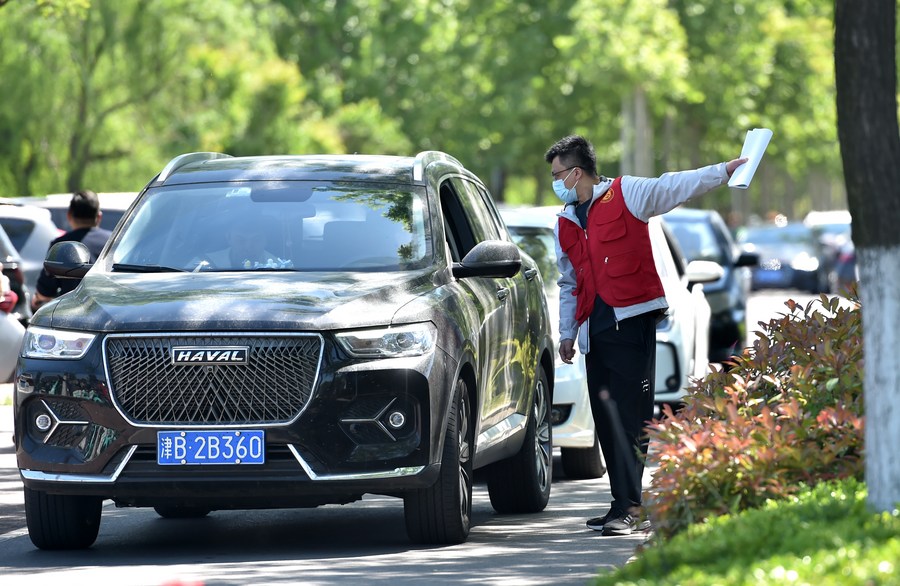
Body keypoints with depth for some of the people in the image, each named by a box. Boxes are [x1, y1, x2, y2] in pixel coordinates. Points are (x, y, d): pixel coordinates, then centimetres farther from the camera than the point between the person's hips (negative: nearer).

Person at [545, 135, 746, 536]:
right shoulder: (565, 225, 21)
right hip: (595, 328, 7)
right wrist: (567, 334, 22)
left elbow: (675, 187, -2)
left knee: (630, 416, -11)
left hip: (631, 321, -7)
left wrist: (725, 171, -10)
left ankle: (628, 506, -16)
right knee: (606, 419, 5)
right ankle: (625, 506, 10)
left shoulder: (626, 195, 3)